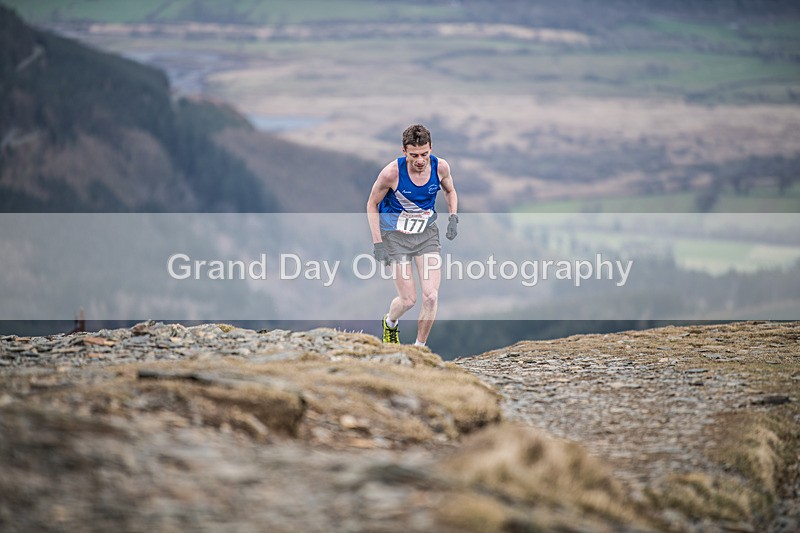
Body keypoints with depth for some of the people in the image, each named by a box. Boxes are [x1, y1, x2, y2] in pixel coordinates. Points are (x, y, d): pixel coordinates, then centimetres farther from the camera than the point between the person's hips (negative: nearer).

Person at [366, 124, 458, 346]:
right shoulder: (392, 172, -23)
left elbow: (450, 191, 11)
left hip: (427, 234, 3)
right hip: (395, 236, -3)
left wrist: (453, 217, -6)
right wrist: (378, 243, -12)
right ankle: (390, 323, 31)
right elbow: (372, 204, -8)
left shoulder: (440, 167, -13)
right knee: (408, 300, -4)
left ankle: (420, 347, 9)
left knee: (431, 296, -10)